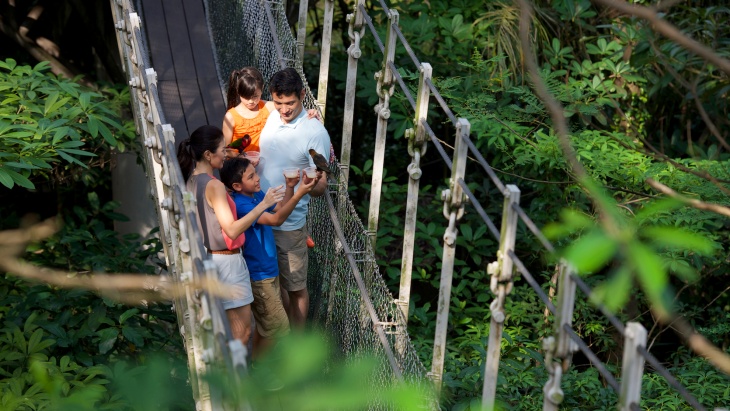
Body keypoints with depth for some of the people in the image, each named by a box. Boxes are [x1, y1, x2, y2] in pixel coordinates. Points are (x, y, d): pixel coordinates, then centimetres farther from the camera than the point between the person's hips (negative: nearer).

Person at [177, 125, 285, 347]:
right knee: (242, 331, -2)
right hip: (226, 261, -9)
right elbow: (232, 230, -26)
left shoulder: (191, 181, 5)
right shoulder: (214, 185, -21)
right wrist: (264, 204, -27)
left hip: (206, 258, 9)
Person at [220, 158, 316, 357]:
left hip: (268, 270, 9)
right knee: (278, 325, -3)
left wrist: (290, 187, -4)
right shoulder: (240, 205, -25)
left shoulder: (257, 195, 2)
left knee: (264, 323, 20)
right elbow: (276, 219, -32)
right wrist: (299, 194, -39)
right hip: (258, 275, -9)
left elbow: (280, 209, 13)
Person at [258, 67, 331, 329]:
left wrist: (315, 184, -40)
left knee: (295, 286, 9)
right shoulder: (271, 118, 0)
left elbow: (321, 187, -19)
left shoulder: (316, 133, -19)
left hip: (290, 222, -6)